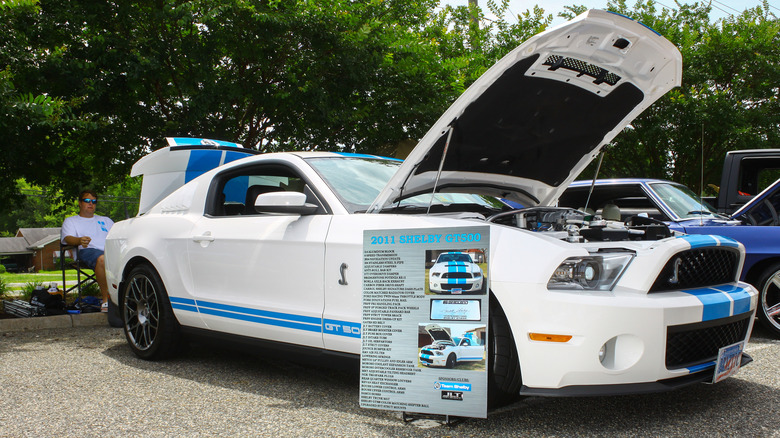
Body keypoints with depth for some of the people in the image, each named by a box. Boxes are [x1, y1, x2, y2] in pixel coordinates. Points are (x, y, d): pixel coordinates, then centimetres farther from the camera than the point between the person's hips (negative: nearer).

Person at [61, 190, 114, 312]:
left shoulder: (105, 220, 37)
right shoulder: (71, 221, 26)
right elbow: (68, 238, 5)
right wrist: (79, 240, -19)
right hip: (89, 250, -3)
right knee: (102, 259, -42)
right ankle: (105, 299, -35)